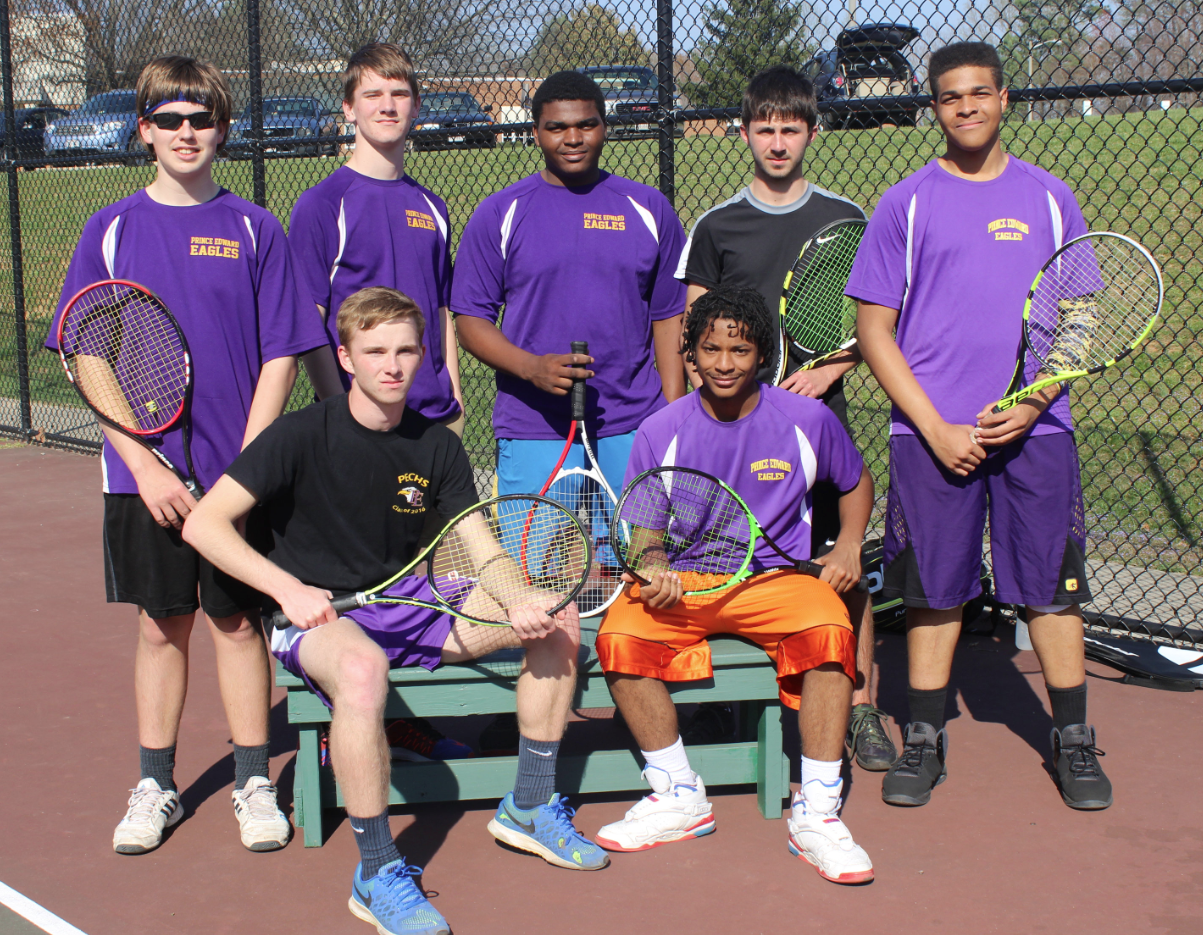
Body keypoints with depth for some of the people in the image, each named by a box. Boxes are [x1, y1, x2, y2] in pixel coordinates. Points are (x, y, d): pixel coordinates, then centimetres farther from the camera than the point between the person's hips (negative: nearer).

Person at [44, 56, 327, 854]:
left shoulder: (255, 229, 0)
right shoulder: (111, 230, 2)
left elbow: (281, 356, -2)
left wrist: (246, 465, -10)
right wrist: (146, 466, -9)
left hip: (239, 469, -1)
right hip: (146, 473, 1)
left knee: (239, 620, 7)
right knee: (162, 625, 9)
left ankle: (254, 782, 19)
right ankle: (157, 787, 22)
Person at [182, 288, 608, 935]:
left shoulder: (437, 446, 3)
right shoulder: (302, 436, -12)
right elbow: (203, 524, -15)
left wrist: (521, 602, -21)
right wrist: (289, 589, -26)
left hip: (410, 603, 6)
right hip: (320, 616, -6)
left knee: (558, 617, -5)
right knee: (363, 667, -42)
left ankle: (528, 809, 9)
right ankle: (377, 874, -28)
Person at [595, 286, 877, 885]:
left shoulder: (808, 420, 0)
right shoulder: (660, 433, -1)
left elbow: (856, 483, 19)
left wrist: (847, 547, 2)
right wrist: (650, 573, -17)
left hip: (778, 580, -1)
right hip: (682, 586, 1)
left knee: (830, 630, -34)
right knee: (619, 638, -28)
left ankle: (816, 814, -23)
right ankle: (679, 798, -11)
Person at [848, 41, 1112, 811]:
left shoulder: (1050, 198, 9)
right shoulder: (906, 203, 4)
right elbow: (875, 330, 1)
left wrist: (1032, 404, -7)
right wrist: (936, 428, -9)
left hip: (1034, 427, 1)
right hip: (932, 431, -1)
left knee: (1053, 585, 4)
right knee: (934, 590, 4)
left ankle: (1073, 742, 17)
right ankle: (925, 741, 17)